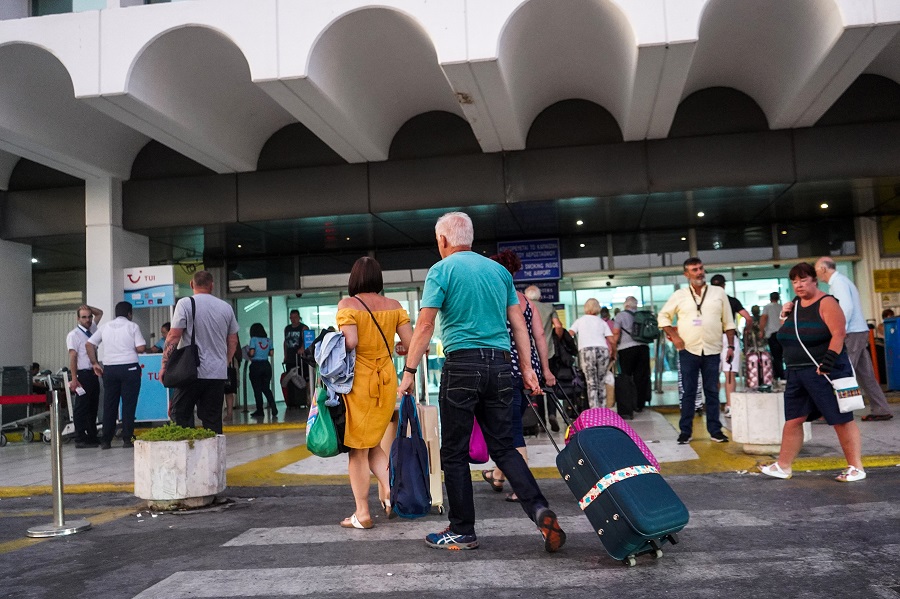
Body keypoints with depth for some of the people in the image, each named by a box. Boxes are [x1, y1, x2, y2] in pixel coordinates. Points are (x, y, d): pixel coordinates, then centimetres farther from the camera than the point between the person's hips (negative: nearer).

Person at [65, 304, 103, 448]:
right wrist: (74, 379, -19)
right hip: (82, 374, -7)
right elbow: (72, 357, -13)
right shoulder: (74, 335, -7)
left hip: (93, 374, 7)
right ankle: (80, 439, 0)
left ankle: (92, 436, 17)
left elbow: (100, 313, 29)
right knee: (81, 407, -4)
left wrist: (89, 308, 9)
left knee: (93, 407, 11)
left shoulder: (91, 330, 13)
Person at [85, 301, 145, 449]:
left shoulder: (105, 327, 12)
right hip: (129, 368, -4)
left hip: (109, 369, 4)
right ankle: (127, 439, -1)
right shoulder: (132, 326, -1)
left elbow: (89, 344, 10)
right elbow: (141, 348, -8)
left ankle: (106, 441, 11)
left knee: (109, 405, 9)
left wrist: (94, 363, 13)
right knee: (128, 404, 0)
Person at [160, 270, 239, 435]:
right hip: (218, 373, 4)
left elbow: (173, 337, -7)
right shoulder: (226, 307, 8)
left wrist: (164, 365, 0)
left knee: (181, 415, 6)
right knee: (213, 419, 6)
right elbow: (233, 341, 14)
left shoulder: (185, 303, -4)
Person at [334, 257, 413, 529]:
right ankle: (389, 490, 3)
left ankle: (362, 513, 8)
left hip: (358, 381, -4)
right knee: (373, 442, 21)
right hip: (386, 380, 4)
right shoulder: (394, 306, 4)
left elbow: (350, 342, -19)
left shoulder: (347, 305, -7)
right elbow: (411, 343, 1)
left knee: (357, 447, 5)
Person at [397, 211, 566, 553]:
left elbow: (425, 325, -8)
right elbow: (518, 322, 12)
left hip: (463, 364, -5)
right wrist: (527, 367, 16)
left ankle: (462, 532, 13)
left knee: (455, 453, 6)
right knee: (503, 447, 12)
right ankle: (539, 510, -5)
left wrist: (409, 371, -4)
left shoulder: (442, 270, -1)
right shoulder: (499, 270, 14)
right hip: (500, 365, 5)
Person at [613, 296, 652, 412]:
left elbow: (616, 334, -6)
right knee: (641, 377, 6)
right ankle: (639, 404, 9)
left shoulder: (620, 315, 0)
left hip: (627, 348, -3)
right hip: (643, 347, 3)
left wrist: (614, 348, 0)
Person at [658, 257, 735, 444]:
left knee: (712, 392, 6)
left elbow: (728, 322, 8)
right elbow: (663, 316, 10)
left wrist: (731, 346, 2)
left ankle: (715, 430, 13)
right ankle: (685, 431, 9)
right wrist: (673, 336, -2)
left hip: (712, 351, 1)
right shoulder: (679, 295, 3)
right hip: (688, 351, -1)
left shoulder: (718, 293, 6)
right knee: (688, 392, 3)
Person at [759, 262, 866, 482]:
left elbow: (839, 334, -17)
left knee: (841, 420, -1)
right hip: (797, 373, 7)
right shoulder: (794, 305, 13)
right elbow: (788, 336, 24)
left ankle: (856, 468, 8)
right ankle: (783, 466, 16)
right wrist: (784, 317, 6)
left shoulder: (826, 303, -8)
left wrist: (829, 361, -26)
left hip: (823, 371, -7)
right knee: (792, 420, 9)